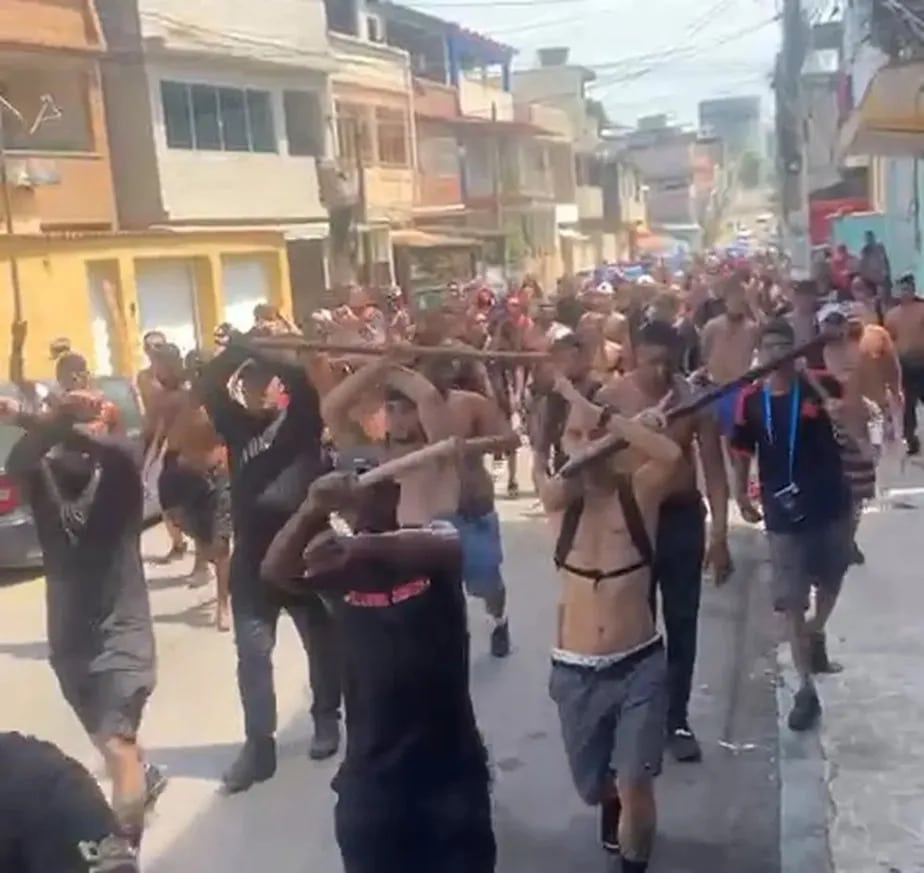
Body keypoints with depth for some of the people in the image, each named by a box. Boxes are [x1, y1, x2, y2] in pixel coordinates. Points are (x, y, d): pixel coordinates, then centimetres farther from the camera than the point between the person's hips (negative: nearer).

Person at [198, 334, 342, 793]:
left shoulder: (299, 417, -6)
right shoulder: (235, 423, 4)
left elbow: (299, 378, -20)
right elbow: (206, 389, -8)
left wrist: (245, 348, -19)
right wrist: (228, 354, -17)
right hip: (253, 552, 3)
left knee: (320, 639, 13)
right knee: (252, 650, 2)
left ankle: (326, 718, 33)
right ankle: (259, 743, 10)